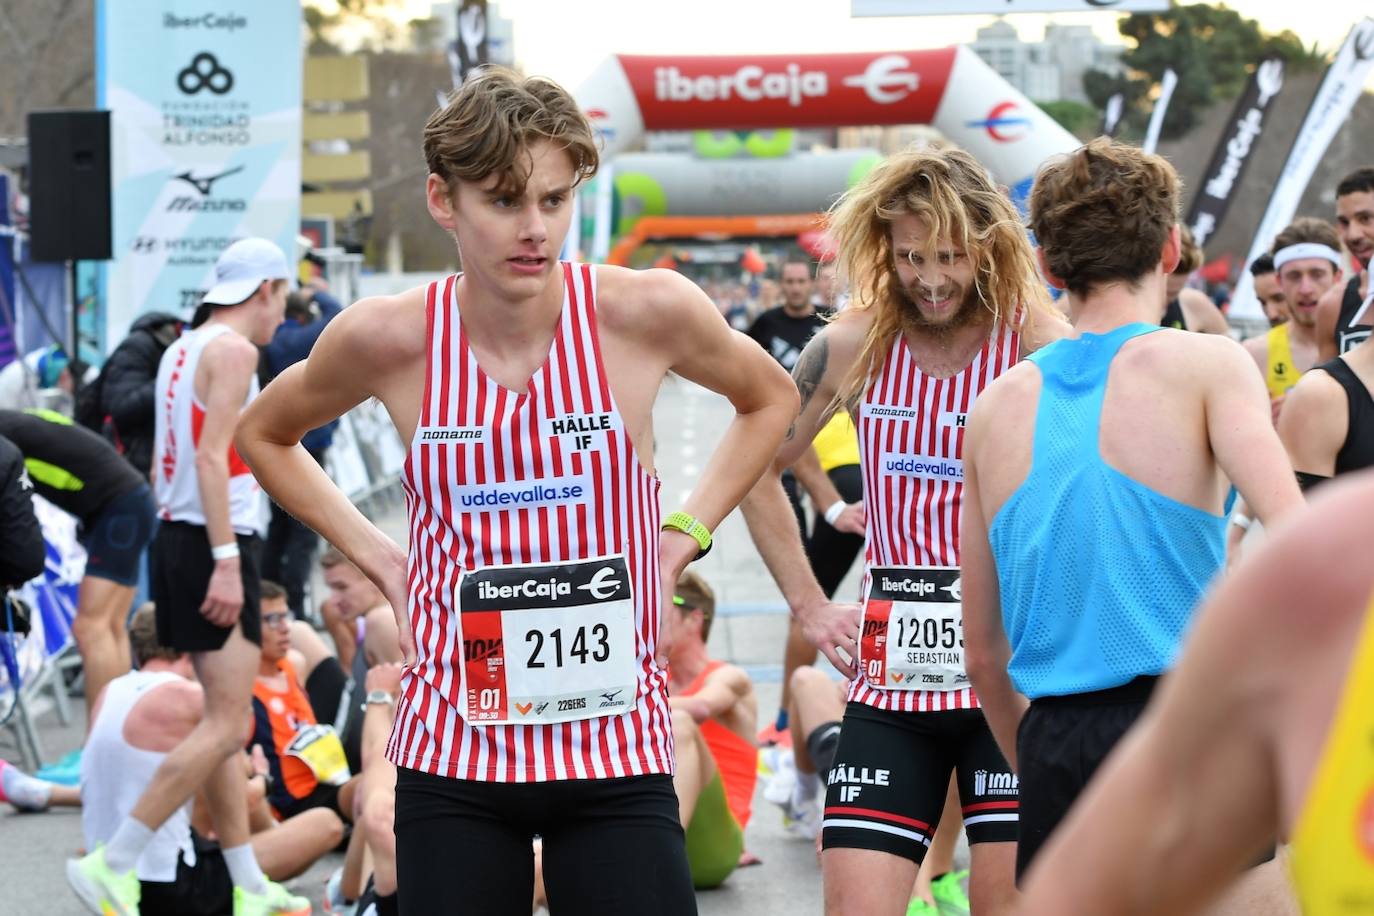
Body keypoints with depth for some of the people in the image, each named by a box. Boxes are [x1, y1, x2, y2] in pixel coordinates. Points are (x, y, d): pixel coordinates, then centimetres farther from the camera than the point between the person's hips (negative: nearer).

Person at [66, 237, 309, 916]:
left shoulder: (181, 349, 17)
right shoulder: (233, 350, -10)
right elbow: (211, 457, -19)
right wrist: (225, 560, -22)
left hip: (178, 536, 10)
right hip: (217, 543, -10)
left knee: (225, 723, 12)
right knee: (223, 728, -10)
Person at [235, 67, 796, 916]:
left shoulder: (645, 312, -8)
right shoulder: (388, 338, -6)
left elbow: (770, 399, 14)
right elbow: (265, 435, 15)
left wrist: (683, 536, 5)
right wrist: (376, 554, 6)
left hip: (616, 748, -1)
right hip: (453, 751, 1)